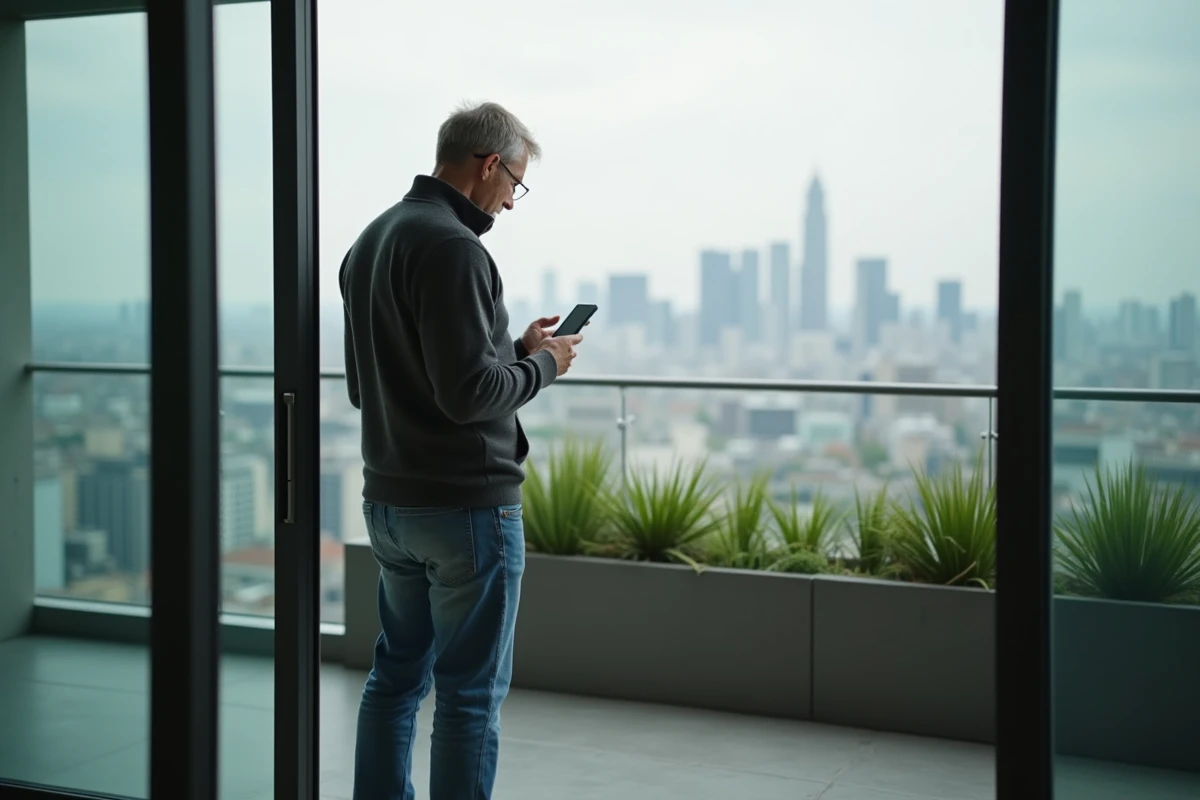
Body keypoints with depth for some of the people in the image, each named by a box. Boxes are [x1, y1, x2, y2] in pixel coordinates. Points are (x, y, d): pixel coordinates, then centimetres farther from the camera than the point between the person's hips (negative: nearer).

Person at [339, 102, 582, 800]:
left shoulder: (371, 241, 12)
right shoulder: (451, 247, -18)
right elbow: (469, 392, -25)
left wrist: (513, 347, 13)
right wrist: (544, 363, -5)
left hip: (389, 501, 9)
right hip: (466, 502, -9)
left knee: (398, 674, 17)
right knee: (471, 691, 1)